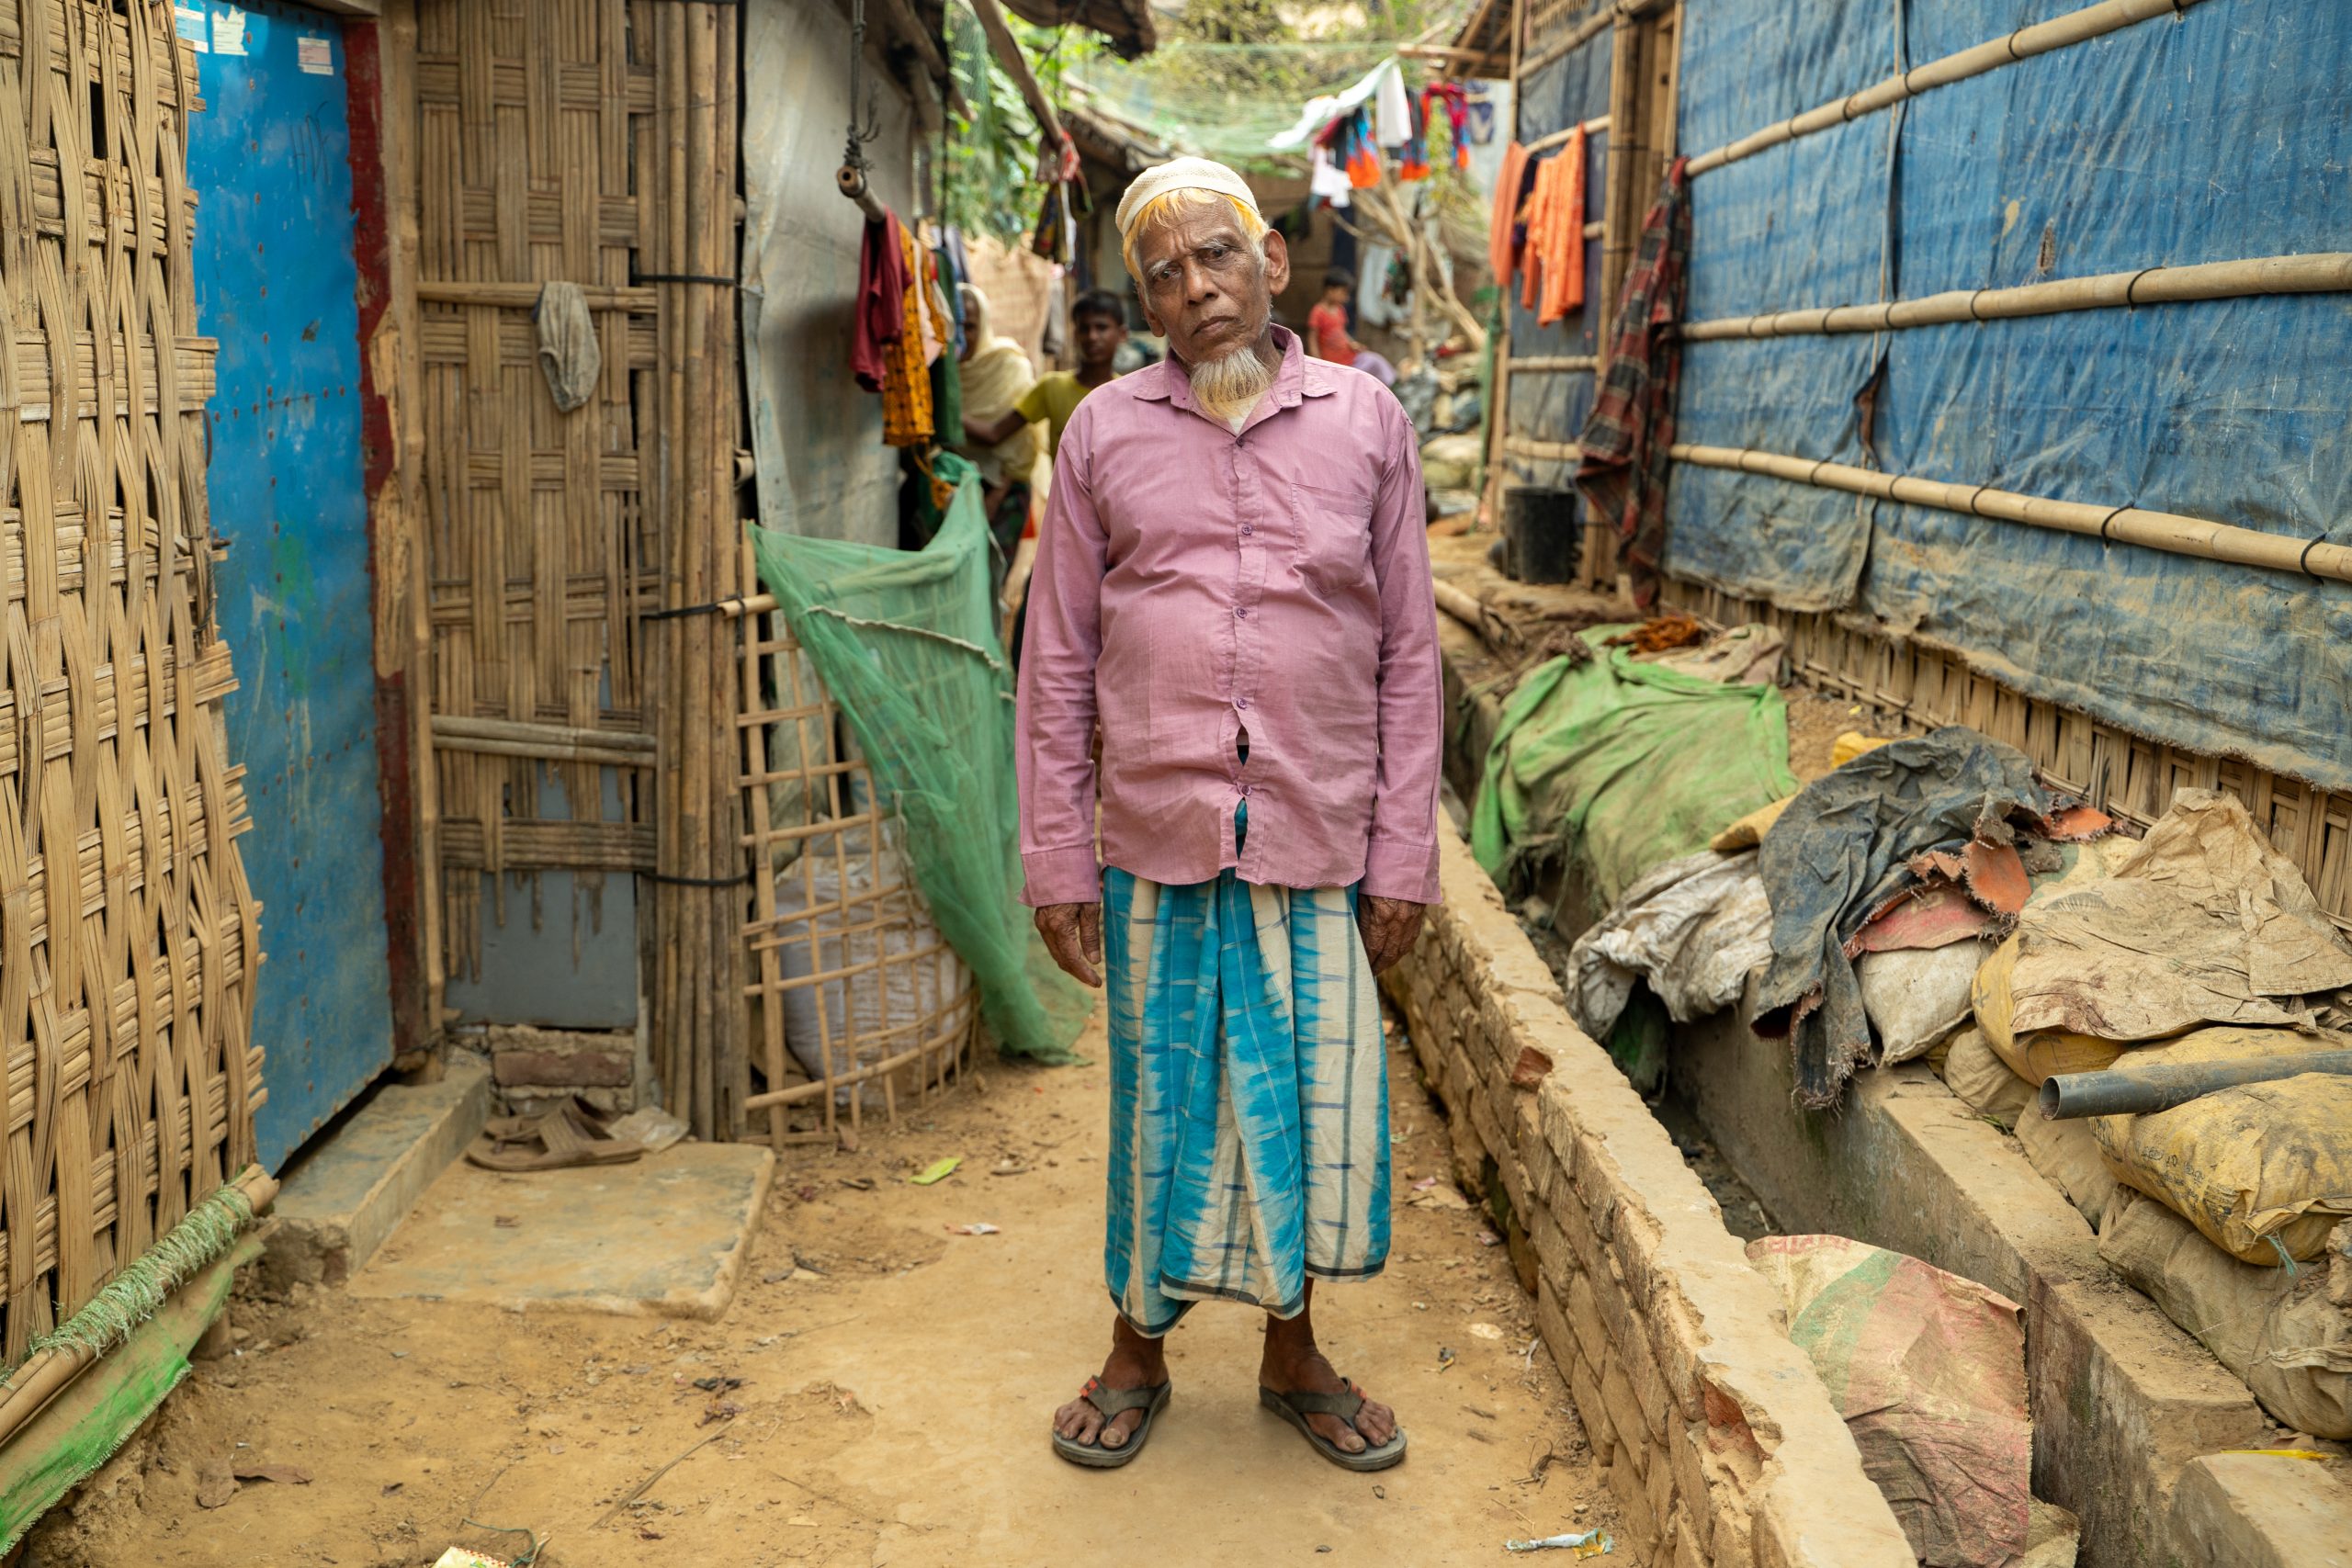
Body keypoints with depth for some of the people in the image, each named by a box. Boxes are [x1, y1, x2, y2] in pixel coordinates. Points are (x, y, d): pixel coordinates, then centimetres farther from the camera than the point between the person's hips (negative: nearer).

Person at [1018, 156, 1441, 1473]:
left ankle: (1295, 1354, 32)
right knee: (1162, 1101, 11)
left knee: (1313, 1101, 10)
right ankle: (1139, 1352, 32)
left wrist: (1405, 856, 0)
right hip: (1158, 840, 0)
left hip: (1319, 844, 0)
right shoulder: (1105, 432, 3)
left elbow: (1408, 656, 5)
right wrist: (1057, 863, 0)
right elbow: (1059, 663, 4)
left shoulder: (1367, 423, 4)